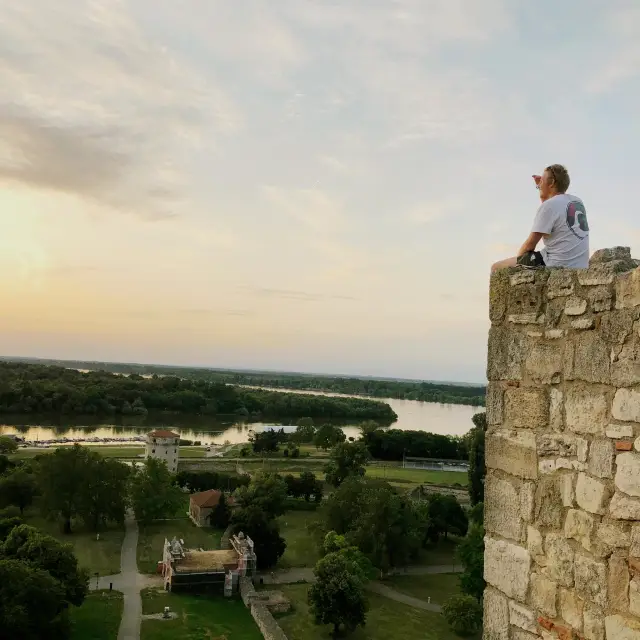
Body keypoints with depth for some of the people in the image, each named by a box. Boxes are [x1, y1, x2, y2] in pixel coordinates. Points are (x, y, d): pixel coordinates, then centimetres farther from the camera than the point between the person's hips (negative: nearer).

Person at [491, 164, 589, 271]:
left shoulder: (549, 205, -12)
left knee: (497, 268, -2)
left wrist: (518, 259, 8)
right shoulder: (578, 202, 12)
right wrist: (541, 187, 27)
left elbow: (530, 244, -11)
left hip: (555, 265, -9)